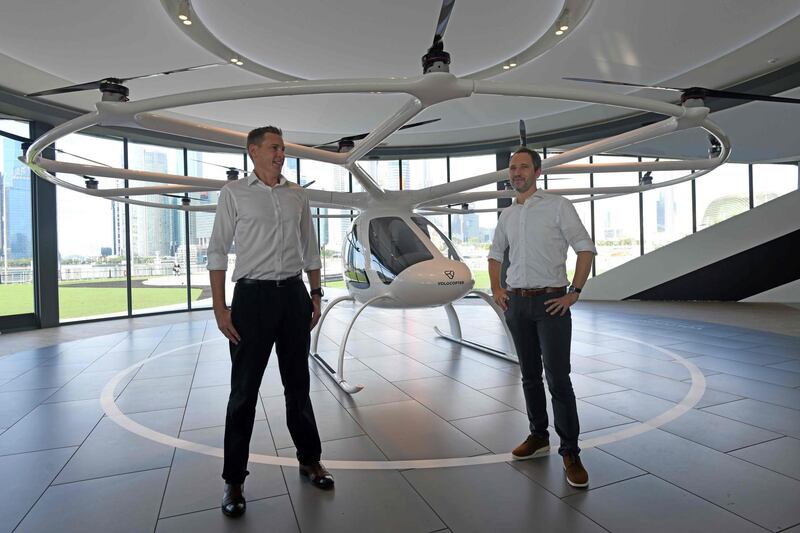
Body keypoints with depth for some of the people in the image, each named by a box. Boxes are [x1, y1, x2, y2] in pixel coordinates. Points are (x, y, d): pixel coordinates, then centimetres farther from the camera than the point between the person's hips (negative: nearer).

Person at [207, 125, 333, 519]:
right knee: (244, 390, 5)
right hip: (253, 296, -3)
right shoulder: (234, 193, 0)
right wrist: (220, 308, -9)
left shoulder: (297, 195, 10)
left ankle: (309, 459, 30)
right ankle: (234, 479, 21)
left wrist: (315, 295, 7)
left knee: (298, 383, 14)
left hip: (294, 295, 3)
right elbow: (217, 252, -2)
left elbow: (310, 250, 13)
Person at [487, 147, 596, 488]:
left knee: (558, 379, -6)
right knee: (530, 376, 13)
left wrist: (574, 292, -10)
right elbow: (495, 254, 23)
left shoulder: (558, 206, -3)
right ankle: (539, 437, 27)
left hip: (551, 302, -5)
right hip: (516, 303, 5)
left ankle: (570, 453, 6)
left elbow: (586, 249, -4)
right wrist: (495, 289, 10)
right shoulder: (507, 215, 12)